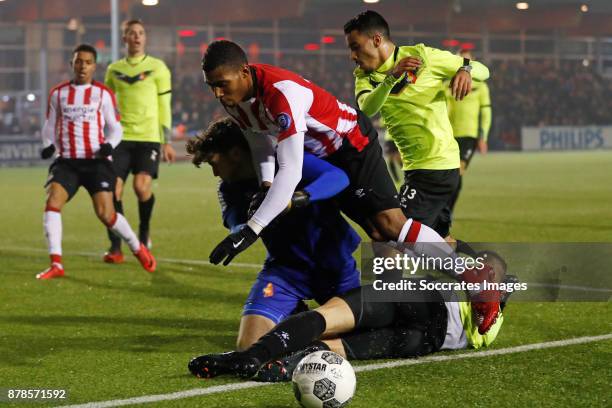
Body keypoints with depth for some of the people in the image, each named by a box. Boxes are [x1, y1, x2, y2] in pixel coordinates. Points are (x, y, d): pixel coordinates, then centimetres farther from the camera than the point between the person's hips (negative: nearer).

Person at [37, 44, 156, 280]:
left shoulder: (103, 94, 3)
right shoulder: (58, 93, 8)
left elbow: (115, 128, 7)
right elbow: (50, 125, 15)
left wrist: (110, 145, -14)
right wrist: (49, 145, -5)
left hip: (96, 161, -2)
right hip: (67, 161, 2)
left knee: (105, 214, -9)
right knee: (52, 202, -20)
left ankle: (138, 249, 17)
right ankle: (56, 265, -17)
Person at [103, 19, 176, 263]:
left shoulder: (157, 68, 4)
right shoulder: (114, 69, 12)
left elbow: (164, 107, 4)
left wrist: (167, 143, 0)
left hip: (149, 137, -3)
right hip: (122, 137, 3)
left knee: (142, 185, -21)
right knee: (113, 189, -9)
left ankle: (144, 232, 7)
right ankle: (115, 248, -1)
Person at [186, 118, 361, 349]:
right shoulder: (230, 189, 1)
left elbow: (337, 177, -29)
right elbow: (237, 225, -18)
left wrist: (301, 197, -46)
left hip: (333, 263, -3)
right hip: (286, 267, 3)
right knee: (249, 346, -17)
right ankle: (293, 320, 16)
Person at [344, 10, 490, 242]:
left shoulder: (422, 56, -9)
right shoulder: (364, 76, 5)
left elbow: (483, 70, -1)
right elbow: (366, 109, -19)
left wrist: (465, 70, -24)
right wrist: (392, 76, -35)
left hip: (436, 166, -7)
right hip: (415, 167, 7)